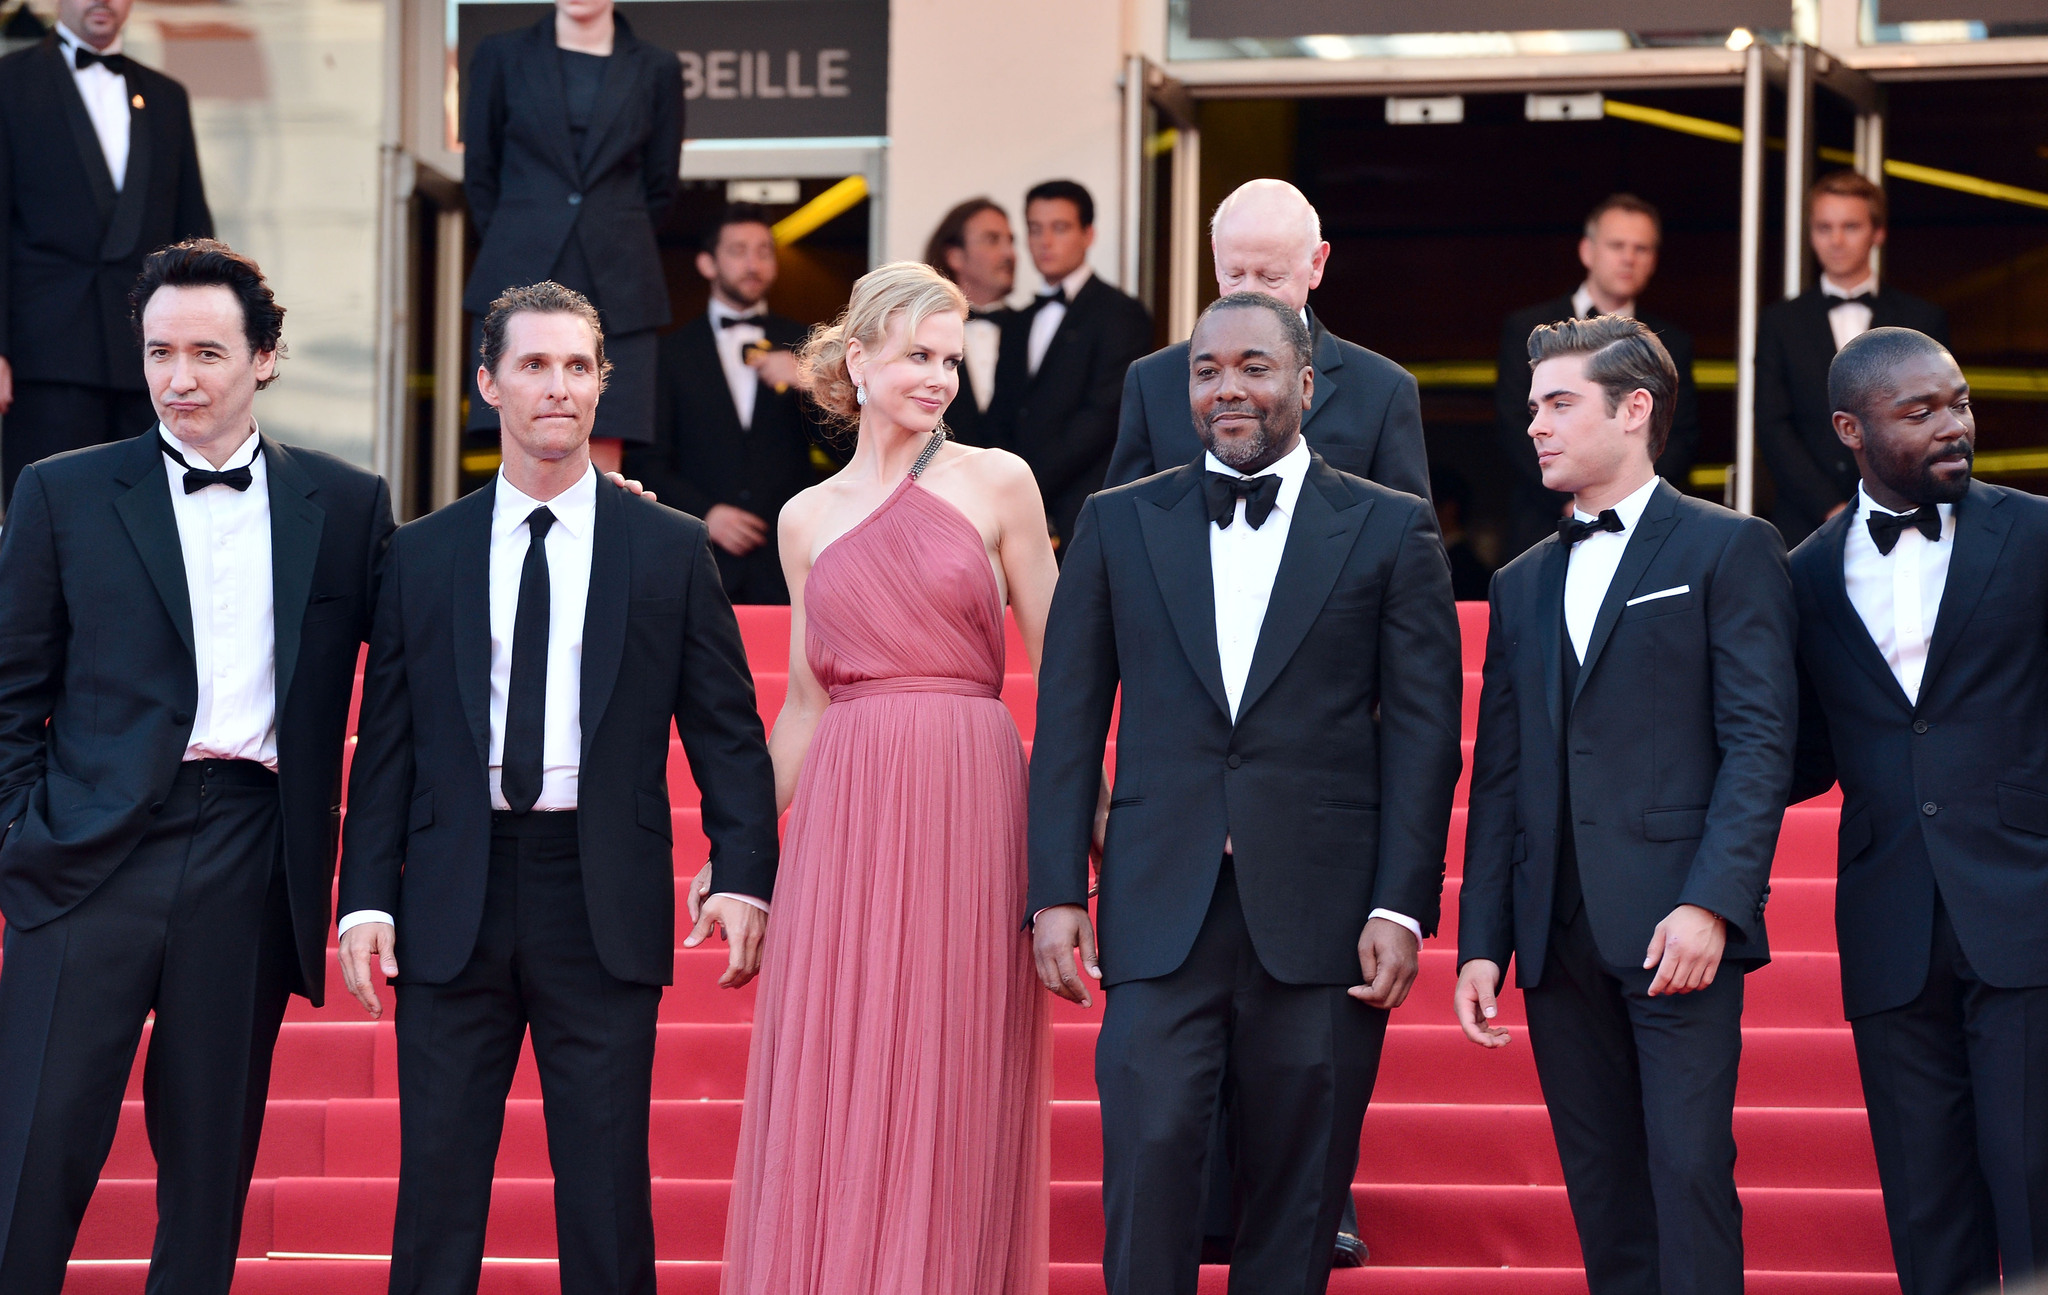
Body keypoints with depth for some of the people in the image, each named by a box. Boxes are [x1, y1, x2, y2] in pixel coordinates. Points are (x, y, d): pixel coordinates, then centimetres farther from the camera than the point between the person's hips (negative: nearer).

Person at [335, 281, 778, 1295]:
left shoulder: (671, 551, 6)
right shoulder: (422, 556, 9)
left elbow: (726, 728, 4)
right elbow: (386, 743, 9)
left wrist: (743, 874, -8)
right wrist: (366, 897, 0)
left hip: (605, 902, -1)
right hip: (455, 903, 1)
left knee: (607, 1192, 1)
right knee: (437, 1183, 2)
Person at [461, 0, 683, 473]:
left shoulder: (656, 70, 8)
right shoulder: (501, 56, 8)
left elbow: (661, 189, 13)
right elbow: (479, 173, 11)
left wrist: (612, 247, 10)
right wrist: (518, 251, 8)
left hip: (617, 292, 0)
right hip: (521, 286, 0)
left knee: (601, 469, -3)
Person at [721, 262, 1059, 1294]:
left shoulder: (997, 484, 4)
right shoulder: (809, 520, 12)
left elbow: (1056, 666, 4)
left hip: (969, 802, -2)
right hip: (845, 812, 2)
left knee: (949, 1090, -1)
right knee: (830, 1088, 0)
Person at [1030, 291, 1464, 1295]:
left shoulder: (1390, 530, 6)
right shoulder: (1118, 525, 11)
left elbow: (1423, 733, 2)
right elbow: (1069, 722, 9)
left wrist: (1403, 907, -6)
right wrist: (1055, 891, 1)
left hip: (1320, 917, 0)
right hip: (1161, 912, 1)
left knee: (1298, 1195, 3)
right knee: (1147, 1158, -11)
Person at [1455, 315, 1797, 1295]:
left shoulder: (1728, 551, 3)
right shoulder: (1522, 586, 20)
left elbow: (1760, 742, -6)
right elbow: (1498, 776, 17)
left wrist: (1711, 903, -16)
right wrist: (1481, 944, 8)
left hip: (1676, 925, -5)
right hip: (1560, 938, 5)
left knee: (1688, 1173, -12)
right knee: (1602, 1193, 5)